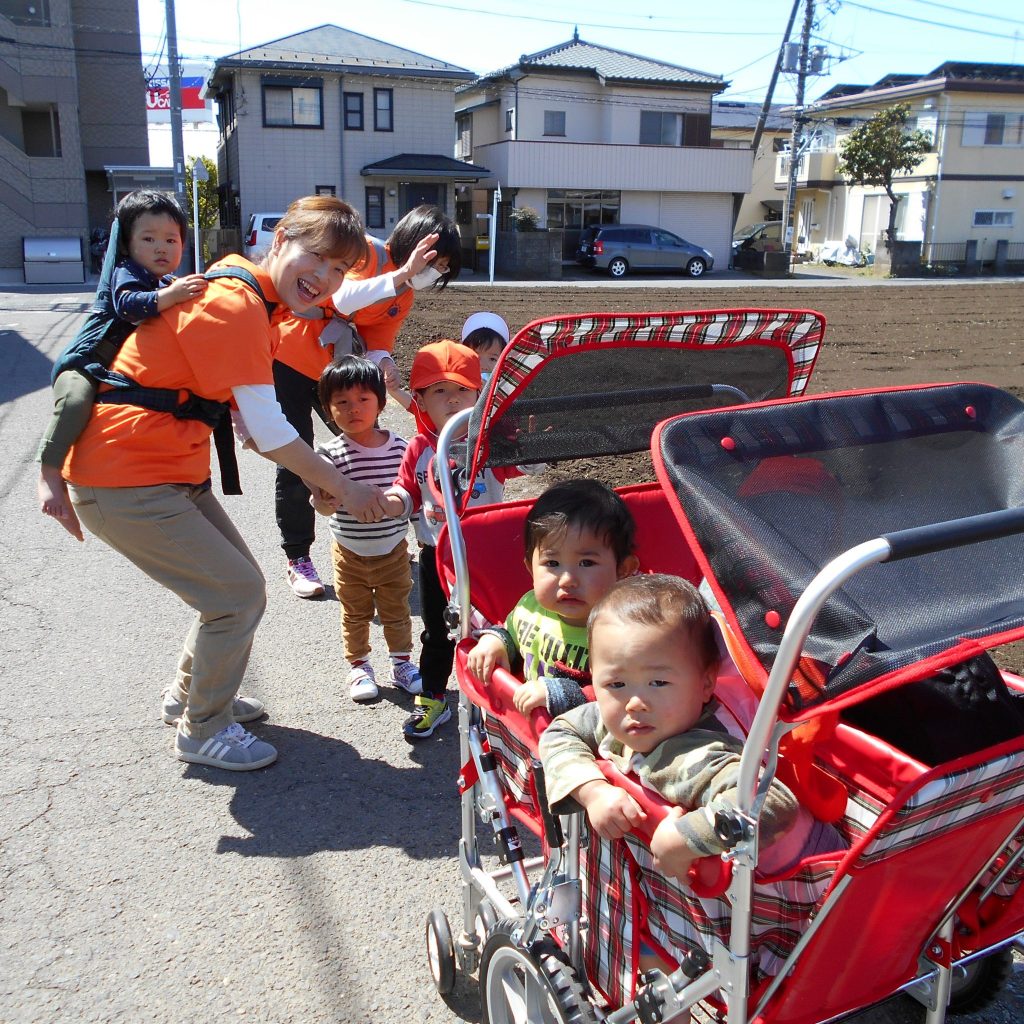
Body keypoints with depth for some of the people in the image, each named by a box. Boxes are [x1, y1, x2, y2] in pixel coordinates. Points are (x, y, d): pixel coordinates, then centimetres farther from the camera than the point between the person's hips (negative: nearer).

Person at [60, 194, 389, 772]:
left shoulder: (247, 299, 11)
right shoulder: (234, 307, -22)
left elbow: (250, 425, 11)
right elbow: (270, 433, -22)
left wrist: (318, 481, 1)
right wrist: (344, 489, -10)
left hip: (173, 472, 10)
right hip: (125, 484, -10)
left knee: (239, 584, 16)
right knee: (239, 594, -5)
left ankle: (188, 696, 39)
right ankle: (203, 731, 16)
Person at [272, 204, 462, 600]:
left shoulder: (405, 295, 0)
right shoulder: (365, 250, -19)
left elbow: (377, 346, -7)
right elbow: (344, 299, -37)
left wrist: (387, 370, -29)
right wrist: (402, 273, -43)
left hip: (337, 370, 7)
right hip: (289, 360, -7)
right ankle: (297, 559, 10)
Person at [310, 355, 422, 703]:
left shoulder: (398, 446, -8)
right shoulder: (332, 453, -14)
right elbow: (323, 506, -20)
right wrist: (327, 495, -40)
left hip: (393, 549, 1)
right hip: (350, 553, -1)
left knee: (397, 610, 15)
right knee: (355, 614, 14)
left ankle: (402, 664, 32)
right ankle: (359, 667, 32)